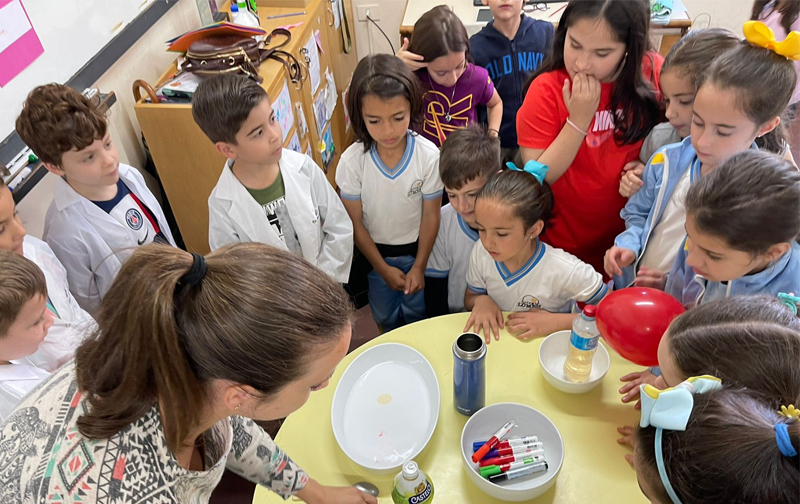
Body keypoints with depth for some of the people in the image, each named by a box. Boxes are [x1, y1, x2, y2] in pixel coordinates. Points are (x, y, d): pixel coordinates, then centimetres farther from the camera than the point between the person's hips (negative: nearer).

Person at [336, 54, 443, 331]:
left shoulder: (429, 155, -25)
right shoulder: (352, 161, -24)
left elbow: (430, 216, -13)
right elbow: (355, 222, -13)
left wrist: (419, 267, -8)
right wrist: (383, 268, -7)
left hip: (416, 248, 0)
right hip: (374, 251, 1)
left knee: (416, 312, 21)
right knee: (384, 316, 22)